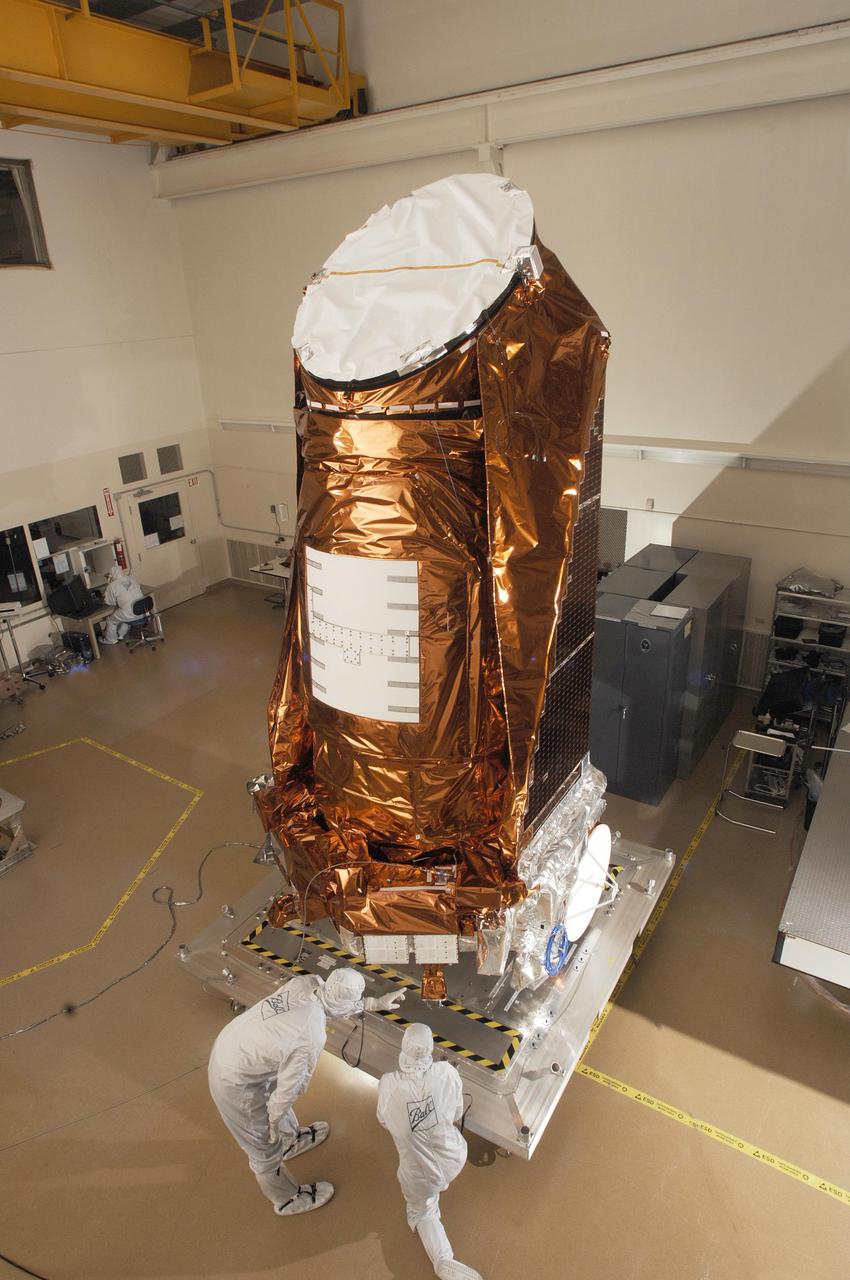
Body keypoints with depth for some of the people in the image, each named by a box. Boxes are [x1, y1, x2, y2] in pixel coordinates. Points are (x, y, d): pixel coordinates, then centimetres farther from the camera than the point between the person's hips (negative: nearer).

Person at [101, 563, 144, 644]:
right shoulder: (132, 579, 6)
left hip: (130, 615, -6)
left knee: (111, 620, 22)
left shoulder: (112, 586, -8)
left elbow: (108, 602, 5)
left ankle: (111, 639, 42)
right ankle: (121, 634, 50)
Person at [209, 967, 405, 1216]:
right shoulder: (311, 1039, -33)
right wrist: (274, 1120, 0)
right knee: (265, 1145, 18)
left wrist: (376, 1002, 8)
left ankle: (291, 1140, 61)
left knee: (278, 1099, 33)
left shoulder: (308, 983, -16)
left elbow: (337, 1003, 7)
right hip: (236, 1081, -7)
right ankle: (287, 1200, 43)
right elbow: (290, 1086, -18)